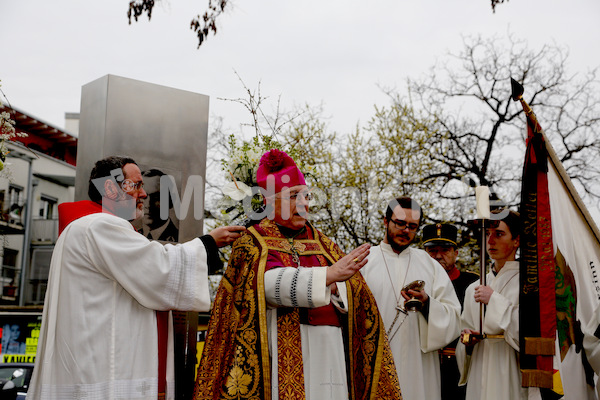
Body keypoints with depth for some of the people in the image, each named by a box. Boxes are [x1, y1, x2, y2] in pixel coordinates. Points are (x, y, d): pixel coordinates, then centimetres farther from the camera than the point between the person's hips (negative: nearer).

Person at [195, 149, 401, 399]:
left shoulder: (322, 244, 17)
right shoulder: (252, 243, 4)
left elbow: (354, 297, 9)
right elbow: (270, 283, -16)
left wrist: (331, 288, -14)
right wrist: (328, 275, -26)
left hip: (327, 351, 4)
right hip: (281, 351, -4)